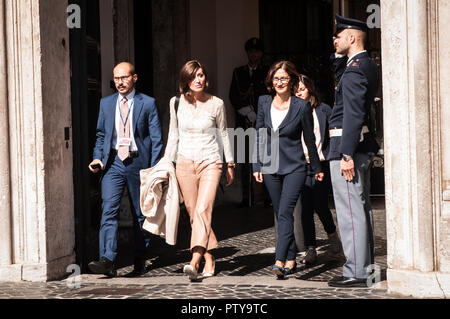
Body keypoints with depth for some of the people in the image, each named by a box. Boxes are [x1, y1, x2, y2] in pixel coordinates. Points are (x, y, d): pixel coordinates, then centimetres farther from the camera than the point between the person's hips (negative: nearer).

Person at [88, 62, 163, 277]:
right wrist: (98, 158, 2)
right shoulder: (106, 103, 12)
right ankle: (107, 261, -19)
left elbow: (156, 138, 1)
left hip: (138, 162, -2)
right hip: (113, 163, 2)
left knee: (140, 214, 7)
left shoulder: (147, 103, 1)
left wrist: (154, 169, -6)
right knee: (109, 210, -13)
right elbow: (101, 134, 18)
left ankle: (139, 261, 19)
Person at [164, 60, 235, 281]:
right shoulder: (177, 103, 4)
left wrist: (230, 164, 13)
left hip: (210, 163, -2)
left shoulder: (216, 104, -1)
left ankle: (194, 261, -27)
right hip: (185, 163, 3)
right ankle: (209, 260, 13)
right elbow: (173, 135, 13)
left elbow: (223, 134, 10)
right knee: (193, 213, 2)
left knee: (203, 209, -19)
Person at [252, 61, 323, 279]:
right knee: (281, 214, 9)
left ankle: (280, 260, -20)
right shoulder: (264, 102, 6)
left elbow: (309, 138, 4)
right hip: (270, 167, 4)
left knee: (285, 212, -16)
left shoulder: (301, 106, -4)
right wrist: (256, 165, 6)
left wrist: (317, 167, 12)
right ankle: (291, 259, 18)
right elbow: (259, 135, 11)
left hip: (294, 167, -4)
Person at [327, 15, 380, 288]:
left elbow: (353, 115, -22)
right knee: (362, 207, 15)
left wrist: (346, 155, -23)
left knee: (350, 210, -6)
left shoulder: (354, 70, -16)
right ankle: (366, 266, 23)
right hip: (364, 144, 11)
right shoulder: (369, 66, 15)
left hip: (348, 144, -11)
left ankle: (356, 273, -2)